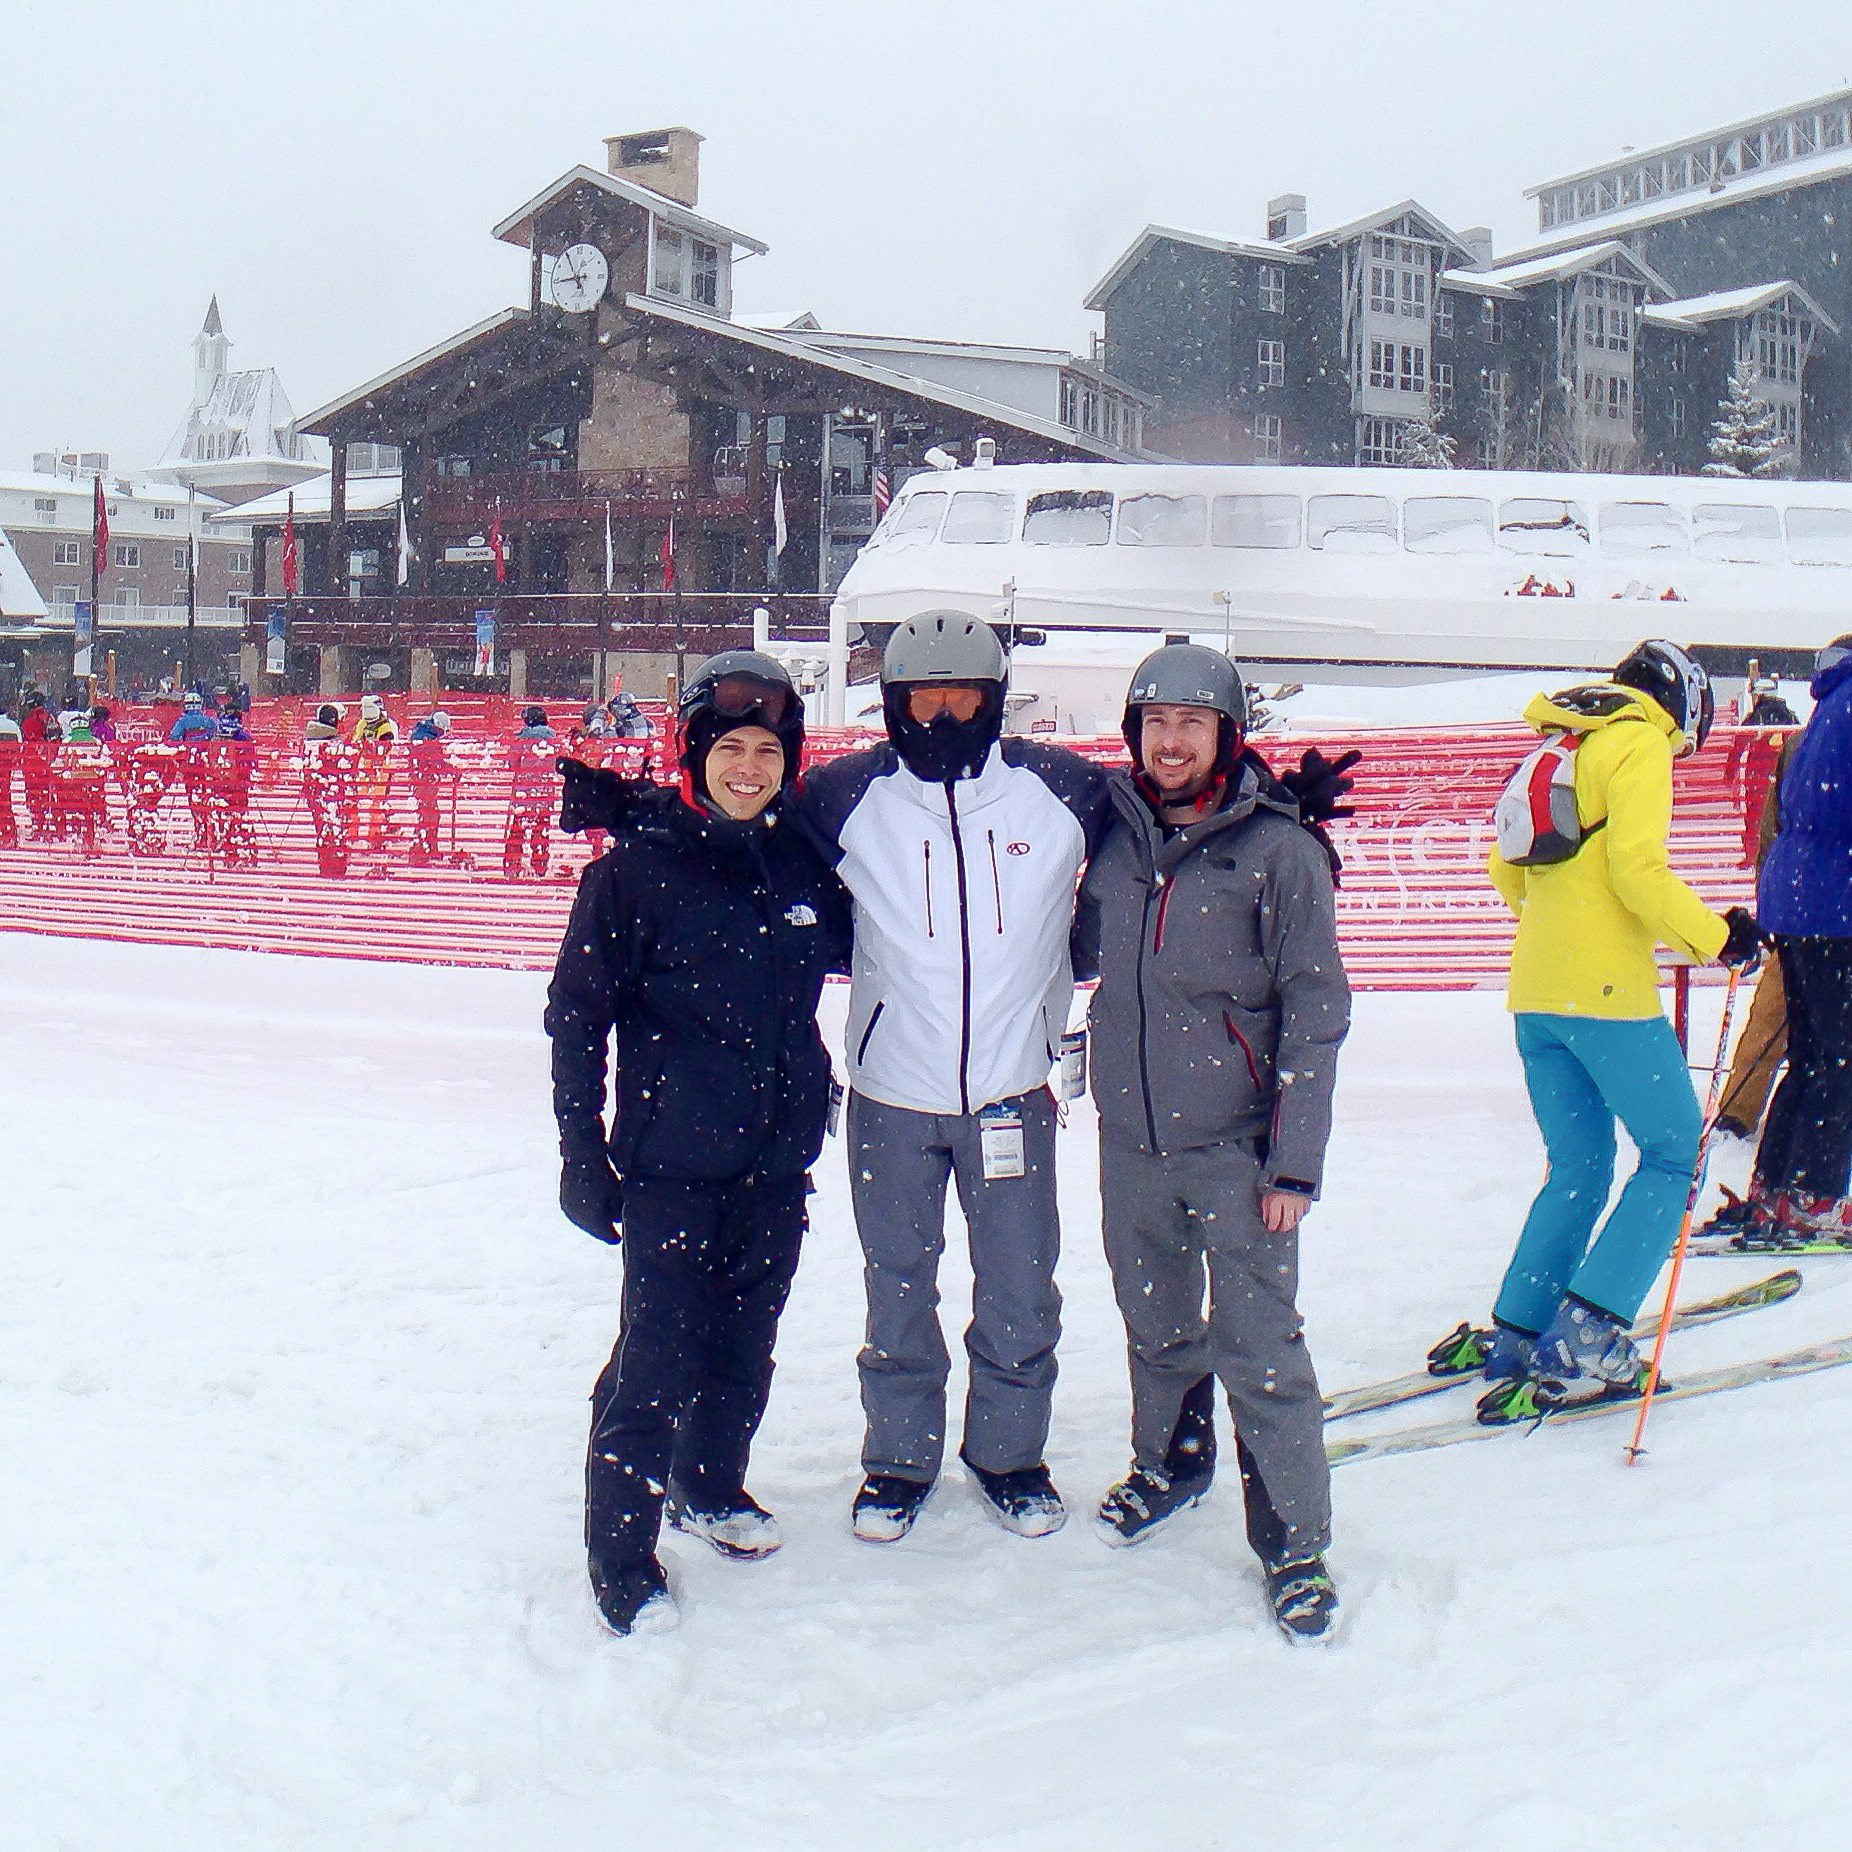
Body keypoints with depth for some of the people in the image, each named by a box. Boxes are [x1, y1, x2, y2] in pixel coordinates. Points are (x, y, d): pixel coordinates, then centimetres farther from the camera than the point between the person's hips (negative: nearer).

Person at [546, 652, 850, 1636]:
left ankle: (711, 1486, 40)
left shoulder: (805, 860, 3)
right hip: (673, 1157, -5)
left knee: (747, 1336, 17)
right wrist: (582, 1152, -8)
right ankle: (620, 1546, 13)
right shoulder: (638, 865, -9)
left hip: (778, 1154, 5)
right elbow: (576, 1014, -6)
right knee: (660, 1350, -3)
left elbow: (853, 948, 22)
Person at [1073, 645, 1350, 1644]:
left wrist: (1296, 1159, -12)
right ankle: (1169, 1462, 43)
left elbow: (1315, 1010, -9)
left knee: (1258, 1348, -4)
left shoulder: (1277, 850, -9)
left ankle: (1295, 1544, 11)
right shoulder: (1115, 833, 4)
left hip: (1236, 1144, -4)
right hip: (1132, 1138, 5)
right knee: (1155, 1320, 20)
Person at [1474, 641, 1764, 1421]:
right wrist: (1716, 938, -8)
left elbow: (1506, 868, 23)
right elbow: (1638, 871, -17)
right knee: (1675, 1152, 2)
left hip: (1535, 990, 8)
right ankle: (1585, 1336, -6)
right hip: (1605, 990, -8)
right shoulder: (1640, 744, -5)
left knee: (1579, 1169, 15)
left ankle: (1514, 1336, 12)